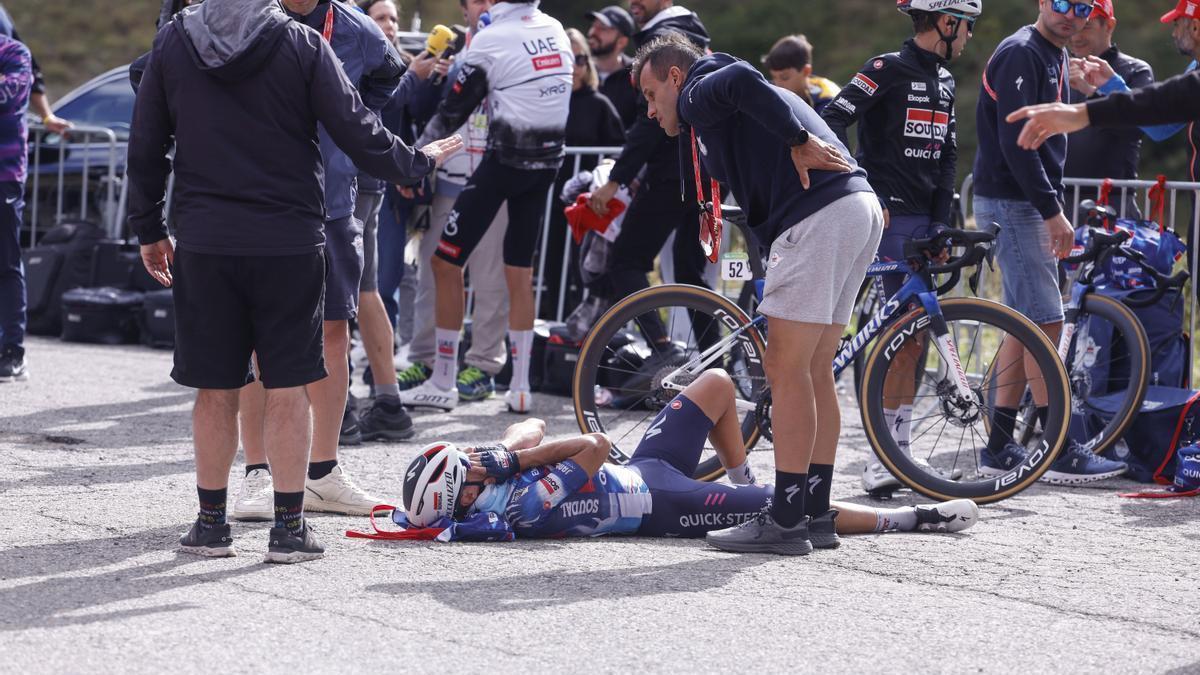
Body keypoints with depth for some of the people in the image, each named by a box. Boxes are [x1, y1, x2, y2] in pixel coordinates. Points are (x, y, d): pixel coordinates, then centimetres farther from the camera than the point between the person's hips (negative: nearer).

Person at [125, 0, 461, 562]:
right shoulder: (303, 45, -6)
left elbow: (144, 146, 8)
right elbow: (356, 132, -4)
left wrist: (149, 230, 18)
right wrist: (418, 162, 14)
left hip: (204, 244, 2)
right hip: (288, 242, -2)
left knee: (215, 390, 10)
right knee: (287, 388, 4)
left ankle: (211, 522, 16)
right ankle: (288, 527, 6)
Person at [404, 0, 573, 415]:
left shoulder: (491, 40, -12)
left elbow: (453, 111, -8)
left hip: (504, 161, -7)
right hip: (548, 163, 7)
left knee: (445, 263, 2)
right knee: (520, 275, 13)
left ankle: (442, 384, 2)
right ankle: (520, 388, 10)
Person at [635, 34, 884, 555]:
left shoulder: (699, 95, 3)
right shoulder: (727, 104, 33)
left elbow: (739, 79, -20)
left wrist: (798, 141, -18)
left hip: (819, 216, -10)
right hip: (861, 208, 10)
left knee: (787, 371, -6)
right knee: (813, 372, 15)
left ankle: (786, 523, -6)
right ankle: (815, 513, 17)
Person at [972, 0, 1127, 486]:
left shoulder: (1057, 58, 16)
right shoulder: (1021, 54, -14)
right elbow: (1015, 142, -22)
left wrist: (1058, 209, 15)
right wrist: (1052, 211, -23)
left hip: (1033, 205, 10)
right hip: (1011, 204, -10)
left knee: (1025, 326, 9)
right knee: (1046, 323, -11)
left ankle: (999, 449, 12)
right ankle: (1062, 454, -10)